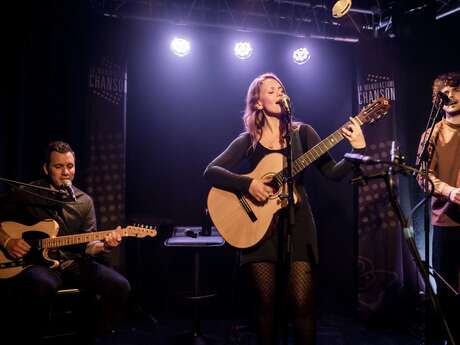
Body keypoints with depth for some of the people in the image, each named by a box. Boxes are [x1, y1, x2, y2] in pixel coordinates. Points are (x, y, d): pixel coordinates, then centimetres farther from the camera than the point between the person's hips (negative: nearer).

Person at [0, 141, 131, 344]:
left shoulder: (84, 201, 9)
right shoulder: (25, 194, 1)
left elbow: (88, 245, 7)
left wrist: (104, 246, -15)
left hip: (73, 262, 4)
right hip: (37, 262, -3)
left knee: (119, 286, -16)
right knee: (43, 286, -40)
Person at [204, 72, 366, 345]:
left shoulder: (302, 132, 6)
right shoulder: (247, 141, 5)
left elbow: (334, 173, 0)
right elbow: (211, 172, -3)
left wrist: (358, 149, -16)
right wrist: (248, 184, -16)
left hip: (297, 223, 0)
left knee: (302, 303, -5)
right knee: (266, 302, 3)